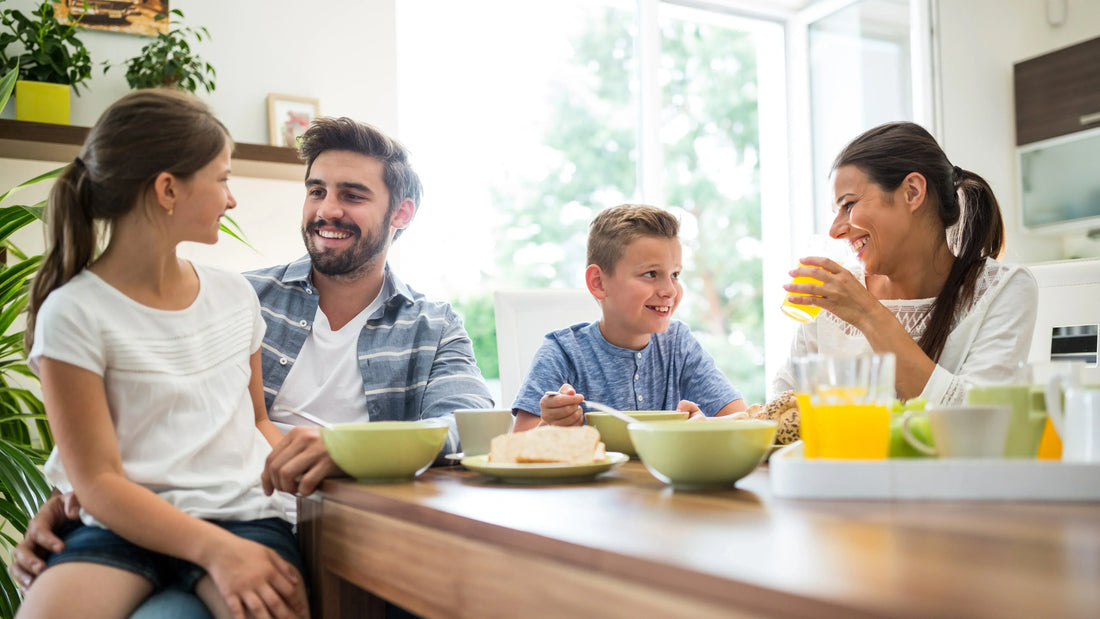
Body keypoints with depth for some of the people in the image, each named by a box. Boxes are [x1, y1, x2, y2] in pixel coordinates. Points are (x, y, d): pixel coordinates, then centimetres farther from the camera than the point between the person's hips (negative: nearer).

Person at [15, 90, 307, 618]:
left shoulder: (234, 295, 13)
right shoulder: (74, 313, -3)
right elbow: (98, 483, -8)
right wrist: (215, 549, -20)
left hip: (241, 511, 3)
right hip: (125, 524, -2)